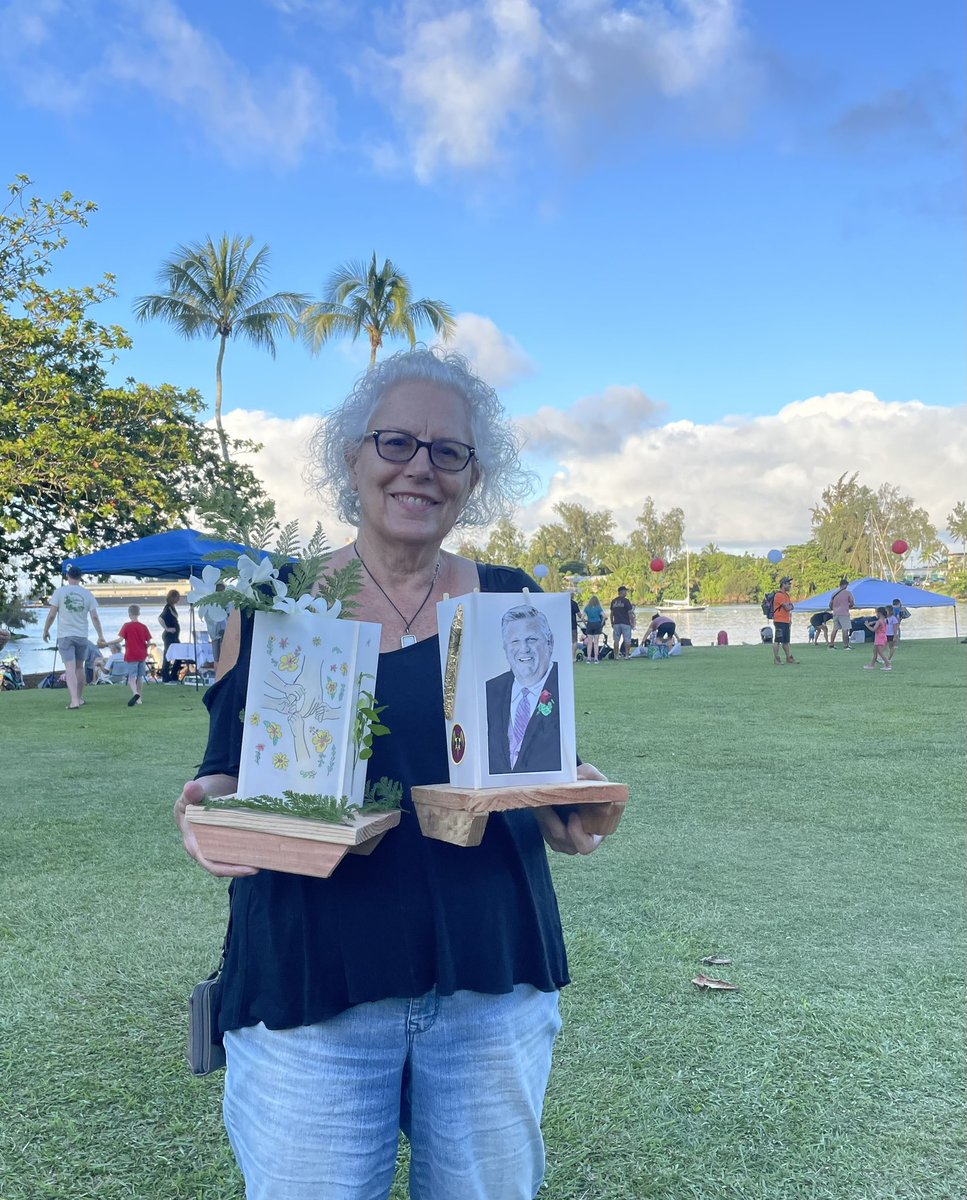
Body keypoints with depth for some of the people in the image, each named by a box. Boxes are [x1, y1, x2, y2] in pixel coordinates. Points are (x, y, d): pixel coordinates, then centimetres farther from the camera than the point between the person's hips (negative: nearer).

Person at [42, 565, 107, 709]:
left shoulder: (60, 591, -3)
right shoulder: (87, 594, 2)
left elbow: (51, 614, -4)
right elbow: (95, 617, 1)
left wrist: (46, 630, 10)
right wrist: (101, 636, 7)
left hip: (65, 635, -2)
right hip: (82, 636, 2)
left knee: (70, 668, -6)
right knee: (80, 667, 16)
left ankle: (74, 700, -16)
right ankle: (80, 698, 25)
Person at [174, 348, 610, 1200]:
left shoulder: (511, 602, 2)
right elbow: (223, 777, 4)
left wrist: (570, 804, -13)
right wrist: (212, 812, -18)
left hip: (493, 983, 2)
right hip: (307, 983, -1)